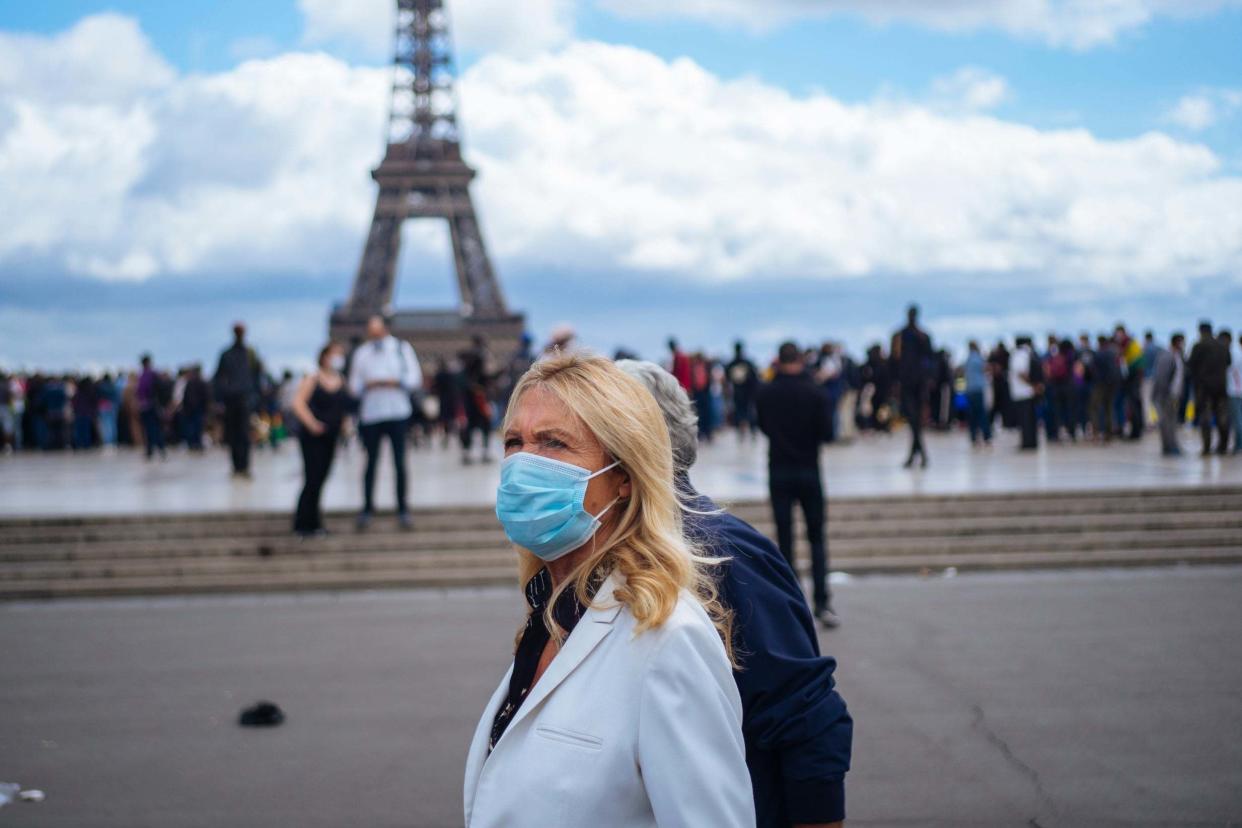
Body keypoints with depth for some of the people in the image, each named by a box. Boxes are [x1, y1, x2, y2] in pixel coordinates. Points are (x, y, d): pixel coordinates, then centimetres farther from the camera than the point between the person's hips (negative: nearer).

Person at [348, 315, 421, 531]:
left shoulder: (401, 348, 5)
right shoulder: (361, 353, 9)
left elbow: (415, 377, 1)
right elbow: (354, 386, 8)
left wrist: (395, 382, -15)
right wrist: (367, 385, -13)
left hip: (397, 413, -1)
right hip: (370, 414, 1)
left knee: (400, 462, 0)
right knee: (371, 462, 6)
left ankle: (403, 510, 7)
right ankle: (367, 509, 13)